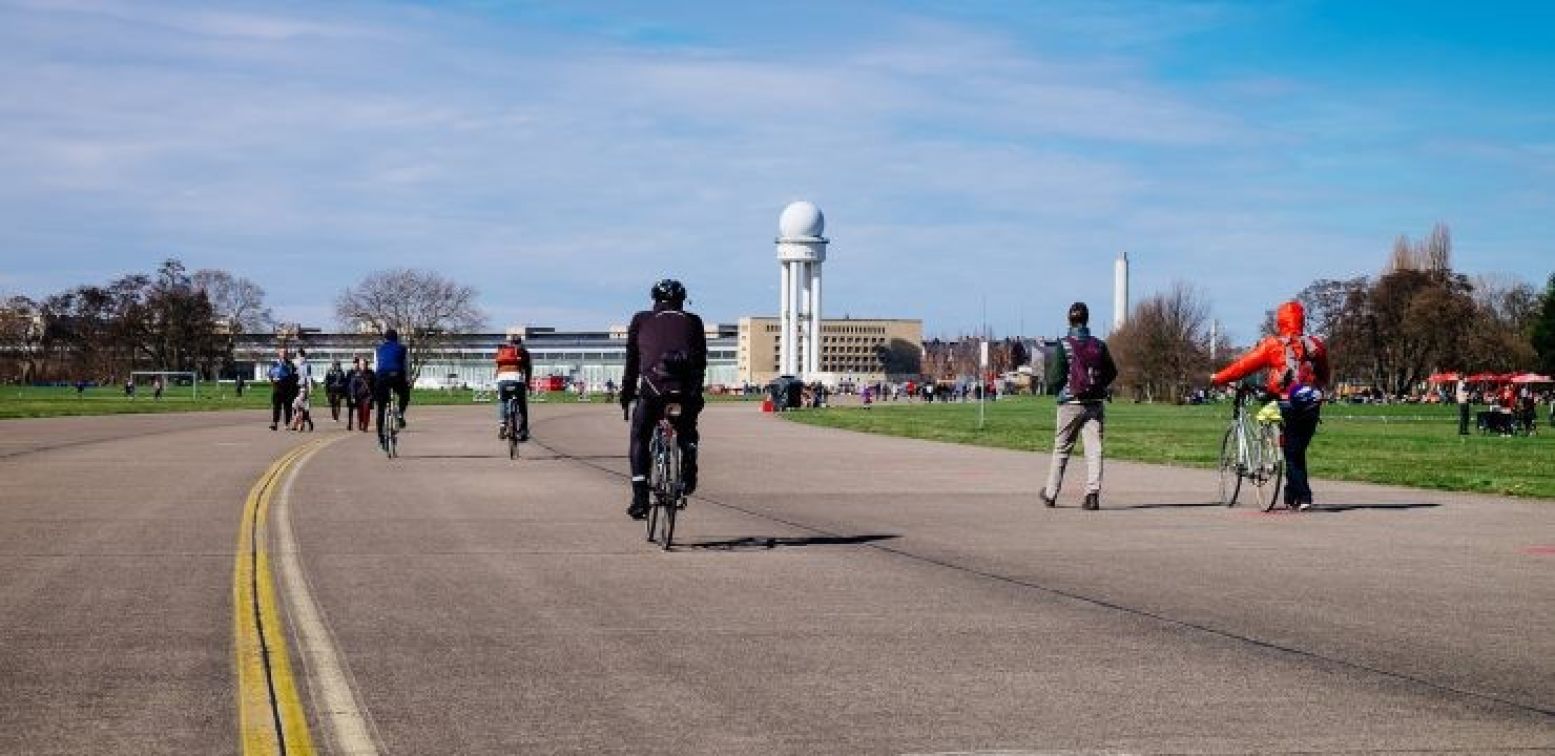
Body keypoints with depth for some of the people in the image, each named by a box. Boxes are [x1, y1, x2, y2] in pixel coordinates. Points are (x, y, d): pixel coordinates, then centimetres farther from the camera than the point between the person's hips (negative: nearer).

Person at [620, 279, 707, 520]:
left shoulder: (641, 320, 19)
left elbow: (632, 360, 20)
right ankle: (688, 476, 7)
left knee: (639, 439, 15)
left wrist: (627, 391, 29)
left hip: (653, 385, -2)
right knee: (687, 434, 29)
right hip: (686, 390, 2)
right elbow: (701, 361, 24)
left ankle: (640, 498, 4)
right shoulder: (693, 322, 23)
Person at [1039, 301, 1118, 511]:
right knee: (1094, 448, -2)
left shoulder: (1064, 345, -8)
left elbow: (1055, 378, -11)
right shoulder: (1099, 345, 3)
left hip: (1070, 404, -2)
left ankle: (1050, 494, 20)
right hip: (1095, 404, 2)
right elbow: (1112, 373, 12)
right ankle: (1093, 492, -15)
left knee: (1061, 449, 10)